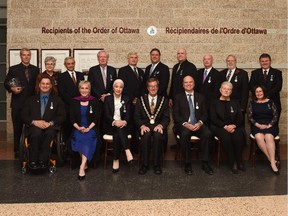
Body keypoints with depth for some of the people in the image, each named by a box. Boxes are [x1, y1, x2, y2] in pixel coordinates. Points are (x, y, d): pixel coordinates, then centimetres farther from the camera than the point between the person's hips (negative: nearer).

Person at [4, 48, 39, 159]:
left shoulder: (35, 69, 9)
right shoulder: (13, 69, 4)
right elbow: (6, 83, 5)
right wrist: (12, 88, -15)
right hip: (17, 104, -1)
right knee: (17, 128, 6)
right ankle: (17, 151, 16)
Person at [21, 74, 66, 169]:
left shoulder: (57, 100, 17)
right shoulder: (31, 99, 20)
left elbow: (62, 116, 7)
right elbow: (24, 116, 11)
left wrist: (50, 123, -12)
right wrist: (34, 122, -10)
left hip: (50, 127, 0)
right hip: (34, 126, 1)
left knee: (50, 133, -37)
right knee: (37, 132, -36)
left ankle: (42, 160, -31)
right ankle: (33, 161, -28)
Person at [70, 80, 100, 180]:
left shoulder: (94, 101, 7)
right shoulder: (74, 101, 11)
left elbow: (96, 118, 1)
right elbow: (72, 118, 6)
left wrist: (88, 128, -13)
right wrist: (78, 127, -11)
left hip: (91, 128, -1)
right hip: (78, 128, 2)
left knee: (87, 138, -31)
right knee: (78, 138, -30)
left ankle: (82, 167, -37)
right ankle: (85, 163, -17)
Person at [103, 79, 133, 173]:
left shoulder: (126, 99, 12)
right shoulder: (108, 99, 8)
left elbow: (128, 115, 3)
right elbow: (107, 114, -2)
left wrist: (125, 122, -21)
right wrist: (114, 122, -22)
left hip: (123, 124, 0)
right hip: (111, 126, 0)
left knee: (117, 134, -33)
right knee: (118, 131, -34)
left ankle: (116, 160, -35)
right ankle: (127, 151, -40)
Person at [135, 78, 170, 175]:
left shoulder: (163, 100, 13)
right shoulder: (141, 100, 13)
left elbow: (166, 118, 6)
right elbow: (137, 117, 5)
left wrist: (160, 125, -15)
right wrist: (142, 126, -14)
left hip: (158, 126, 0)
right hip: (145, 126, 0)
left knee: (157, 135, -34)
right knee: (146, 135, -34)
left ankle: (157, 164, -20)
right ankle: (145, 164, -22)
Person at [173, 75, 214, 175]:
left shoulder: (200, 97, 18)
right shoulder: (178, 98, 11)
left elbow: (205, 113, 11)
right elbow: (175, 114, 1)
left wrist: (200, 123, -11)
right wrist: (185, 123, -16)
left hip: (198, 124, 2)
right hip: (183, 125, -2)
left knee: (208, 134, -30)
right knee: (185, 134, -36)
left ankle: (205, 163, -18)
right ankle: (187, 164, -23)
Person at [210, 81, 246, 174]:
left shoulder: (235, 103, 20)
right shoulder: (215, 103, 12)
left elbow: (240, 118, 9)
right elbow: (213, 119, 0)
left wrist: (233, 125, -12)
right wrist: (225, 126, -15)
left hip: (234, 127, 2)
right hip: (219, 127, -2)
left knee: (238, 136, -32)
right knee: (226, 137, -35)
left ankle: (239, 162, -17)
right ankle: (233, 163, -25)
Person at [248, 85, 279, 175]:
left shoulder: (270, 102, 11)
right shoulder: (252, 103, 13)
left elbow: (275, 115, 5)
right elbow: (250, 117, 5)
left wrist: (269, 125, -10)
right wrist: (258, 125, -9)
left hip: (270, 125, -1)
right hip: (257, 126, 1)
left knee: (269, 137, -33)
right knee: (259, 137, -33)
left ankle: (273, 163, -36)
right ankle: (271, 159, -28)